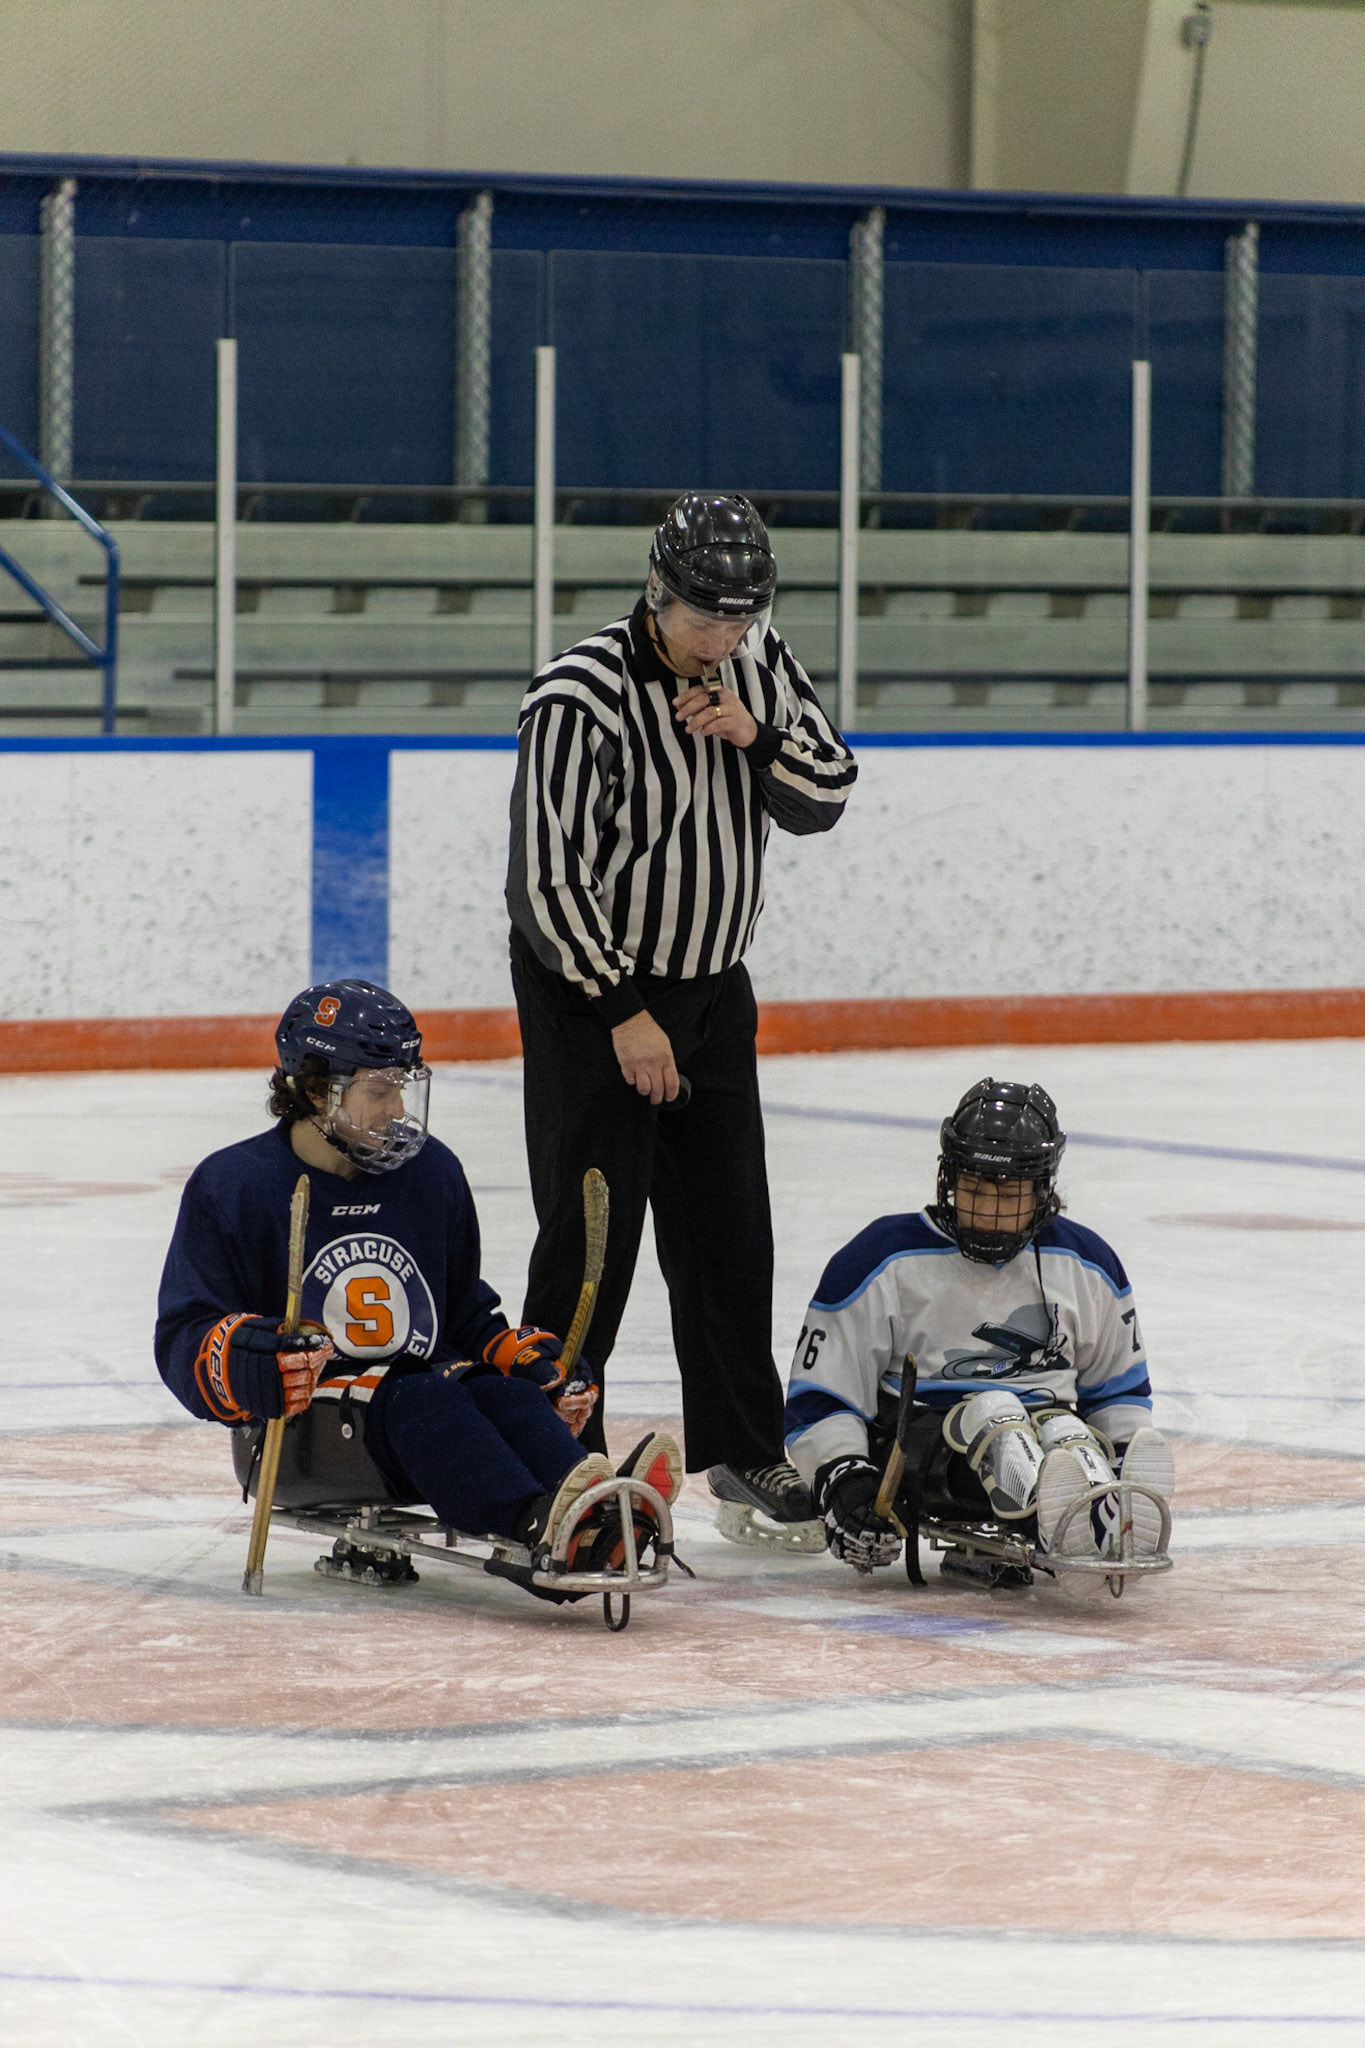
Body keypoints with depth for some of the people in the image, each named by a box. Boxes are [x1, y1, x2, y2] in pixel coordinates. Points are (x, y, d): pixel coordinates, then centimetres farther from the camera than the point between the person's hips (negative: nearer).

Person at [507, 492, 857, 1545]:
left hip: (712, 986, 6)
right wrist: (623, 1011, -18)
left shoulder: (760, 668, -1)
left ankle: (745, 1453, 21)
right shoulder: (580, 697, -21)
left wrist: (758, 737, -16)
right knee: (593, 1230, -8)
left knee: (729, 1224, 11)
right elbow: (549, 878, -21)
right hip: (589, 985, -6)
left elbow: (824, 797, 4)